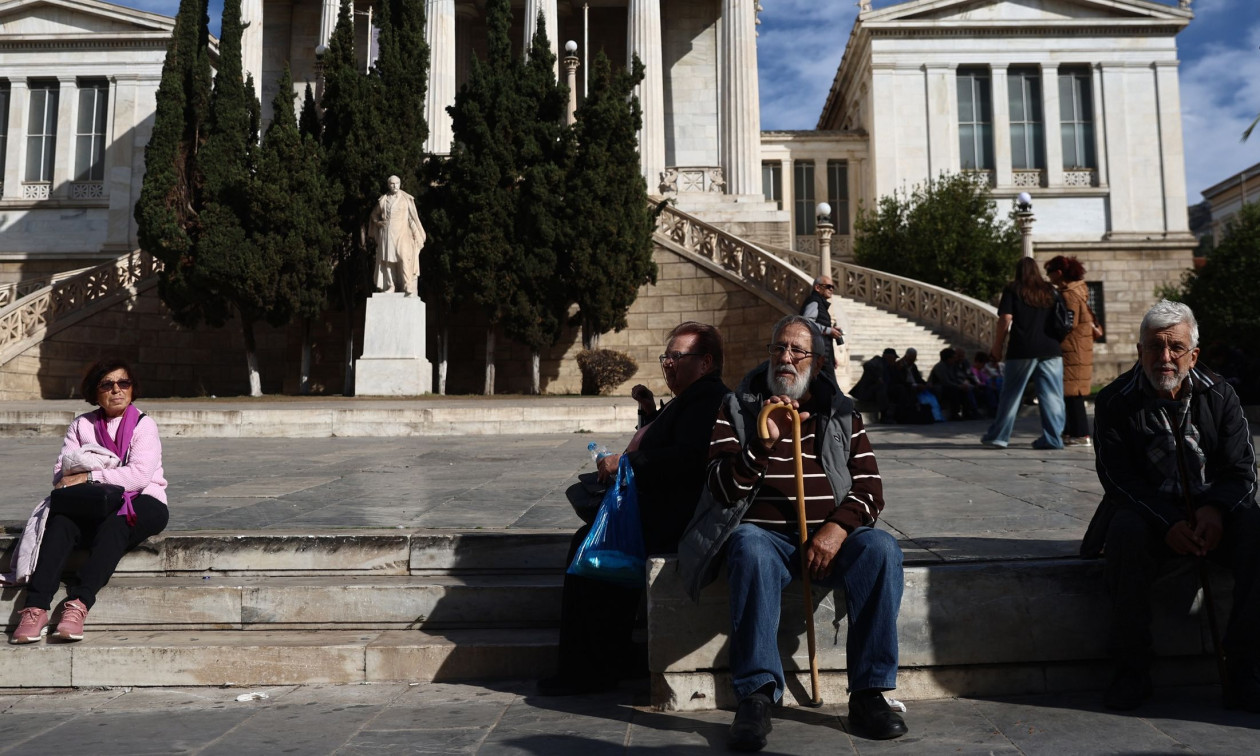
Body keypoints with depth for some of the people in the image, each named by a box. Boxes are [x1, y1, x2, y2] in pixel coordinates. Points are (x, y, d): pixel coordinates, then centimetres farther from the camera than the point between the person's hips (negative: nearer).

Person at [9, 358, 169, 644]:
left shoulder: (144, 425, -1)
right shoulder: (82, 425, 13)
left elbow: (139, 475, -17)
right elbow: (60, 473, 3)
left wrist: (89, 476, -21)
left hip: (141, 504, -3)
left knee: (113, 525, -36)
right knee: (61, 521, -28)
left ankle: (77, 605, -44)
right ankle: (35, 607, -37)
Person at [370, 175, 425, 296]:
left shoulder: (406, 199, 2)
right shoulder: (383, 199, 10)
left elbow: (413, 217, 2)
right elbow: (374, 214, 22)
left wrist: (418, 235, -2)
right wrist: (378, 222, 1)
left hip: (401, 233, -4)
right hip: (386, 234, 4)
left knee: (404, 258, -15)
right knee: (388, 259, 4)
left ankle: (409, 288, -18)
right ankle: (391, 285, 12)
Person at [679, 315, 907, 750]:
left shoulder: (842, 414, 16)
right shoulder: (737, 409, 9)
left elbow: (870, 489, 9)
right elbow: (723, 488, -1)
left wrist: (838, 527, -12)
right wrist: (764, 444, -18)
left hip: (829, 538, 3)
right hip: (763, 532, -2)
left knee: (881, 549, -27)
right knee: (751, 551, -36)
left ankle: (868, 694, -20)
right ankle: (756, 696, -31)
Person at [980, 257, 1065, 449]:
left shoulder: (1012, 290, 3)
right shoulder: (1050, 291, 13)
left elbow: (1005, 320, -5)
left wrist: (997, 347, 1)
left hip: (1022, 350, -2)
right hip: (1051, 350, 3)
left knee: (1011, 394, 7)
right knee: (1051, 395, 2)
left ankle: (998, 435, 13)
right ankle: (1052, 438, -1)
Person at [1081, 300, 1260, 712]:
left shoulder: (1219, 395, 4)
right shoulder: (1114, 403, -3)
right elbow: (1118, 480, -9)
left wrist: (1215, 511, -21)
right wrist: (1168, 524, -23)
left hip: (1214, 513, 3)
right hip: (1148, 510, -2)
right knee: (1125, 532, -35)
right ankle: (1131, 668, -22)